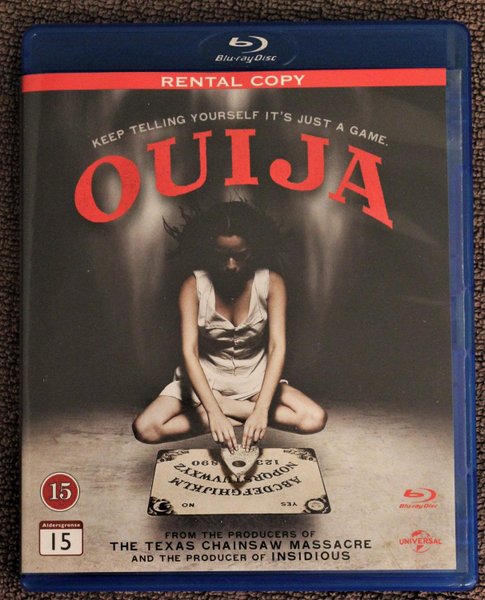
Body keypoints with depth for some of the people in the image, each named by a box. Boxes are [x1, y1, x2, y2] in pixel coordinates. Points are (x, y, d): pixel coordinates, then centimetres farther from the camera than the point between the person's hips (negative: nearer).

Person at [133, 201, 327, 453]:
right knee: (145, 428, -23)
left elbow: (278, 347, -22)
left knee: (314, 419, -23)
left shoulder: (270, 283, -15)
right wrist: (214, 414, -38)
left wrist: (261, 409, -36)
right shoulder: (194, 286, -17)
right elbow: (189, 352, -25)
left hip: (256, 378, 1)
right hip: (205, 378, 0)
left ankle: (224, 407, -11)